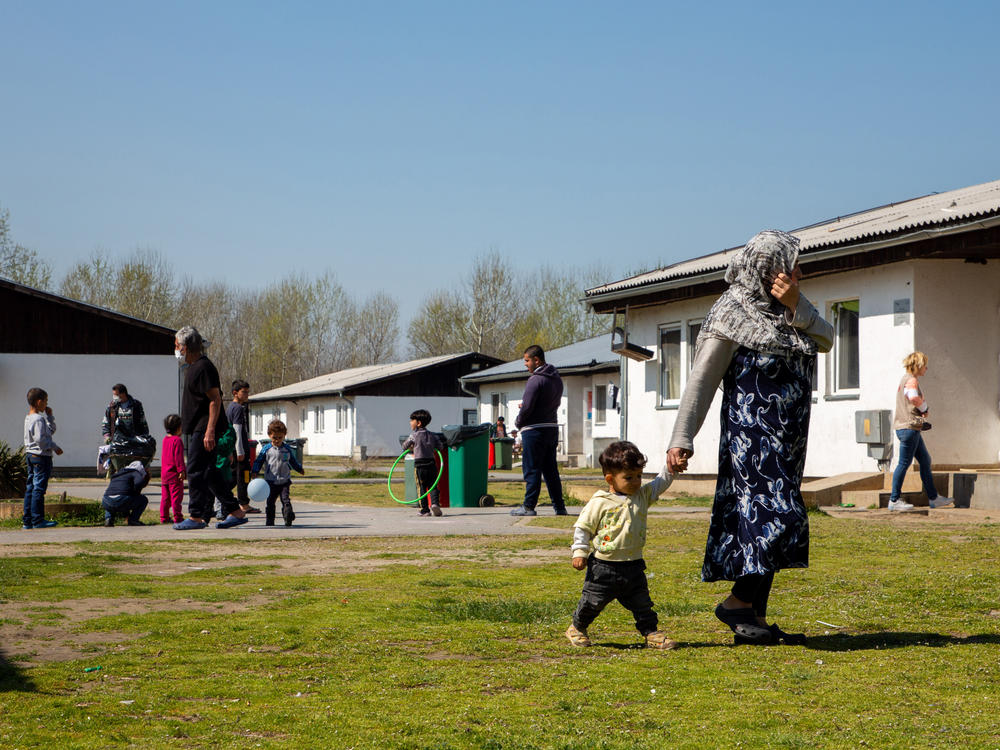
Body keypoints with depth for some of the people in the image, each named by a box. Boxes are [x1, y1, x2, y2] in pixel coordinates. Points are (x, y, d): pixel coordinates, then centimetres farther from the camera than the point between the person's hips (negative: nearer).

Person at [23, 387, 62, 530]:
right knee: (39, 488, -7)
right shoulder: (38, 419, -15)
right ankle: (37, 520, -5)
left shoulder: (29, 418, 16)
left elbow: (51, 431, 24)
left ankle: (27, 521, 13)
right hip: (41, 456, -10)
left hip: (30, 455, 10)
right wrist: (55, 447, -14)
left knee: (30, 488, 10)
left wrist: (49, 416, 16)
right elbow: (40, 438, -24)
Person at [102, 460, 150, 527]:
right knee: (143, 499, 18)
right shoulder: (136, 473, 13)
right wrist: (136, 494, 9)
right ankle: (133, 520, 4)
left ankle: (108, 518, 14)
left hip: (107, 503, 6)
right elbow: (138, 483, -13)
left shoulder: (116, 475, 35)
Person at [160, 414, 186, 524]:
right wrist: (181, 470, -19)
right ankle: (177, 517, -7)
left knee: (165, 496, 12)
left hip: (164, 473, 8)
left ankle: (164, 517, 14)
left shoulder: (165, 440, 13)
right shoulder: (177, 440, -13)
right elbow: (178, 457, -19)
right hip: (174, 474, -8)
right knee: (176, 496, -6)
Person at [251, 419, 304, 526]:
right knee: (270, 502, 6)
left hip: (284, 481, 0)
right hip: (271, 481, 0)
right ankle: (269, 520, 14)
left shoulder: (287, 449, 7)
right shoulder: (266, 449, 1)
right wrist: (255, 472, -7)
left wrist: (299, 468, 27)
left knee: (286, 500, -13)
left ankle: (288, 517, -22)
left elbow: (293, 461, 23)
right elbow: (259, 461, 4)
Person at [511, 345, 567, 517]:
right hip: (552, 428, 8)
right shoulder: (557, 379, 12)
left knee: (531, 470, -3)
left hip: (535, 430, -8)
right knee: (550, 470, 12)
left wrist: (518, 422, 0)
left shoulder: (535, 380, -16)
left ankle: (529, 507, -1)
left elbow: (527, 407, -19)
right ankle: (559, 507, 11)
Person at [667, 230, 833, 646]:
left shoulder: (787, 310, 15)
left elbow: (826, 339, 4)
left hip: (785, 440, 8)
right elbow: (701, 380, -11)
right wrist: (681, 439, -17)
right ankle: (737, 602, -7)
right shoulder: (734, 315, -9)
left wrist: (795, 306, -12)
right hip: (752, 435, -8)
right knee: (775, 515, -18)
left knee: (765, 518, 8)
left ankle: (755, 619, 11)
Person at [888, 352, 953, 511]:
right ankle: (894, 500, -2)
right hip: (908, 427, -11)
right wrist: (925, 409, -13)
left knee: (925, 461, 14)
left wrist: (921, 421, 10)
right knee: (904, 463, -6)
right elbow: (914, 398, -32)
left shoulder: (906, 379, 20)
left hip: (911, 428, 11)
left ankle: (933, 498, 20)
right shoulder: (911, 380, -12)